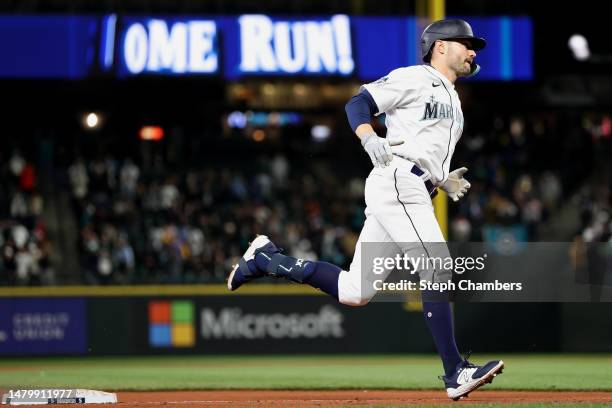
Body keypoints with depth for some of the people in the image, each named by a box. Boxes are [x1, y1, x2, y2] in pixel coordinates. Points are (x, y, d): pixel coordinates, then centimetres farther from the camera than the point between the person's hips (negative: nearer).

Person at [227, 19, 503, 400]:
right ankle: (456, 373, -20)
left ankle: (266, 258, 16)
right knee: (437, 270, -17)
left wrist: (444, 180, 14)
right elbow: (358, 104, -6)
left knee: (354, 291, 6)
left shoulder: (452, 100, 28)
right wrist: (370, 139, -24)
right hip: (396, 183, -9)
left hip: (415, 193, 9)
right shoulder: (414, 78, 0)